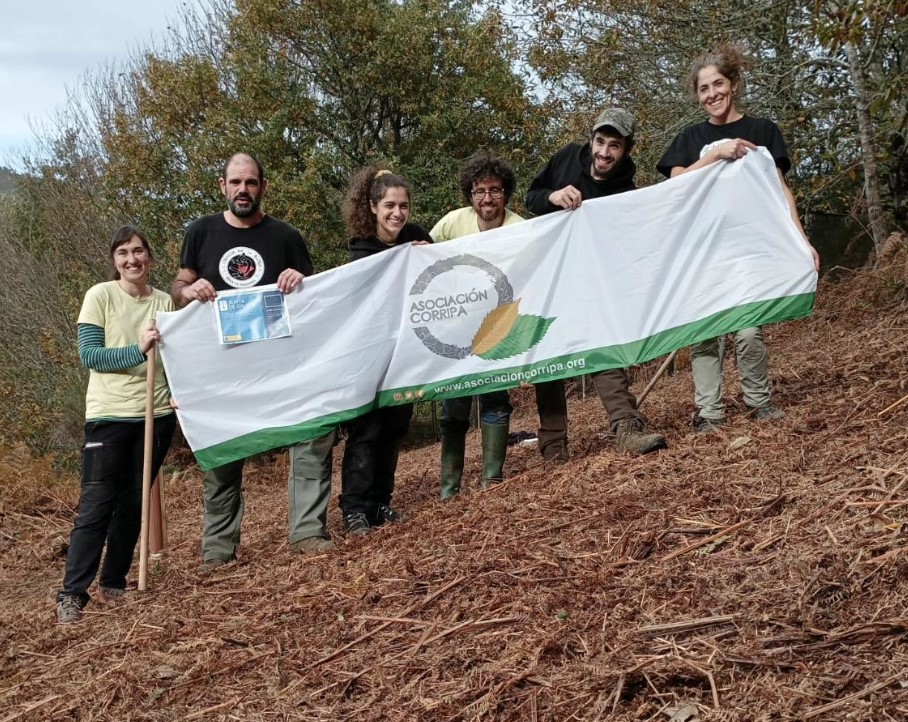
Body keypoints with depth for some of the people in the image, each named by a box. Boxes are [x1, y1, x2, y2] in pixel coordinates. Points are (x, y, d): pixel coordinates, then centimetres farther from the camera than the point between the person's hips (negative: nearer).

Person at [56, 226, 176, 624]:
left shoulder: (164, 302, 7)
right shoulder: (100, 296, -4)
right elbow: (88, 355, -11)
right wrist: (138, 350, -20)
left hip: (156, 414, 4)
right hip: (110, 415, -4)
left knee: (133, 503, 9)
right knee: (96, 505, -7)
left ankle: (114, 583, 20)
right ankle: (72, 594, -6)